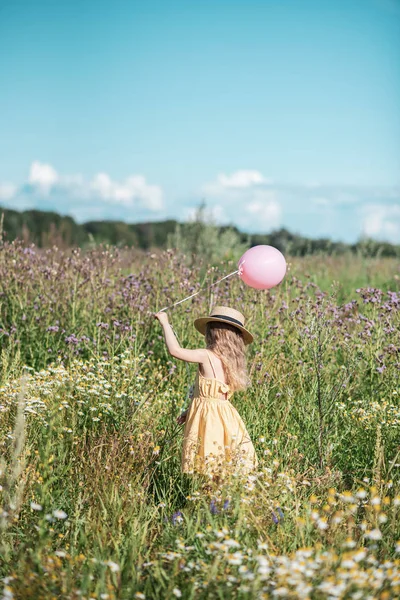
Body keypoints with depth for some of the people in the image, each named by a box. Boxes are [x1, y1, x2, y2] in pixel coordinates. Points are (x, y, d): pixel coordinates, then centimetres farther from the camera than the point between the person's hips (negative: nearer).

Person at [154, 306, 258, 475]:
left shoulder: (206, 356, -11)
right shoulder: (231, 360, 11)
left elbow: (175, 350, -15)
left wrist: (165, 322, -2)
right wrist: (191, 410, 23)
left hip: (207, 419, -7)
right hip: (224, 416, 7)